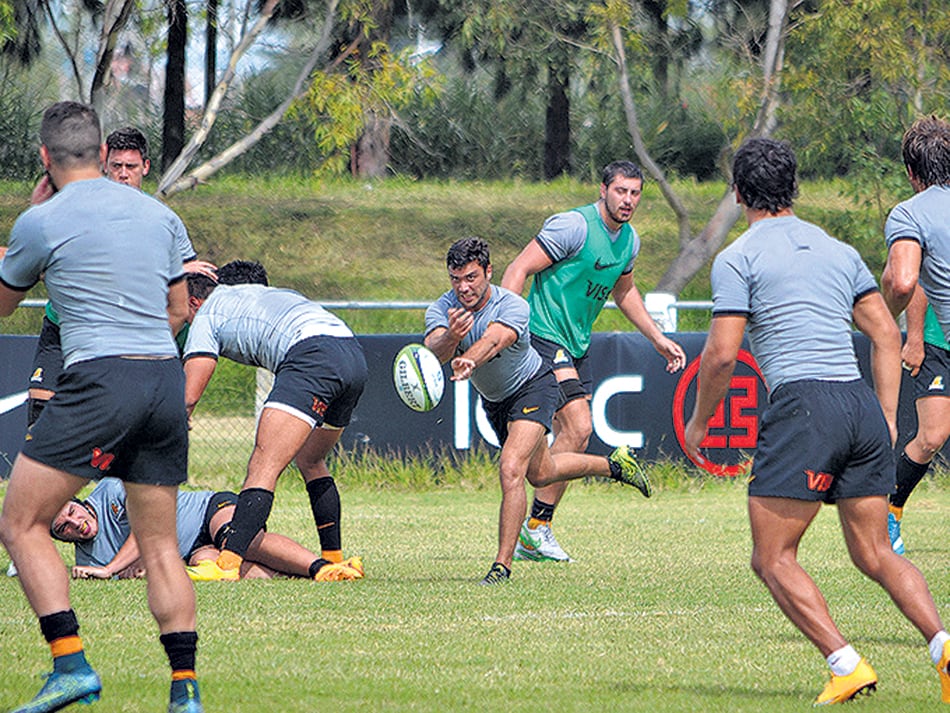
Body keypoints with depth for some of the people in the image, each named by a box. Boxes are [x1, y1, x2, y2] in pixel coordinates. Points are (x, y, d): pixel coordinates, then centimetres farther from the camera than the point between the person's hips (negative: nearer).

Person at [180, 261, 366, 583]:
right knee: (310, 462, 25)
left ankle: (227, 564, -27)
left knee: (264, 466, -14)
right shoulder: (258, 291, 36)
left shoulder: (206, 318, 13)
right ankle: (334, 562, 25)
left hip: (313, 356, -8)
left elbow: (188, 397, 7)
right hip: (354, 355, 8)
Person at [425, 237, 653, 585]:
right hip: (492, 398, 6)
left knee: (511, 469, -26)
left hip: (532, 387, -6)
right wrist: (450, 338, -66)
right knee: (540, 473, 23)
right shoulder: (442, 310, -22)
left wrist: (468, 361, -76)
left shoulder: (512, 306, -33)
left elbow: (493, 340, -54)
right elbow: (434, 349, -42)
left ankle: (503, 564, -20)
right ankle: (614, 465, 49)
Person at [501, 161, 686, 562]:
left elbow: (623, 291, 28)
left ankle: (532, 541, 15)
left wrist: (657, 339, 27)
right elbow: (518, 270, -18)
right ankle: (536, 528, -10)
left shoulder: (629, 240, 8)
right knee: (578, 427, -19)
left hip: (576, 347, 9)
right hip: (545, 337, -9)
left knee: (573, 439, 7)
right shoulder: (574, 226, -17)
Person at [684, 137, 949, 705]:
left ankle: (847, 664, -13)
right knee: (874, 554, 12)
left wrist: (699, 422, 9)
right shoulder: (840, 251, 19)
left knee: (774, 559, 1)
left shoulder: (739, 258, 2)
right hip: (862, 403, 6)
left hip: (803, 403, -6)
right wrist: (887, 419, 20)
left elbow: (722, 355, -5)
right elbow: (887, 335, 17)